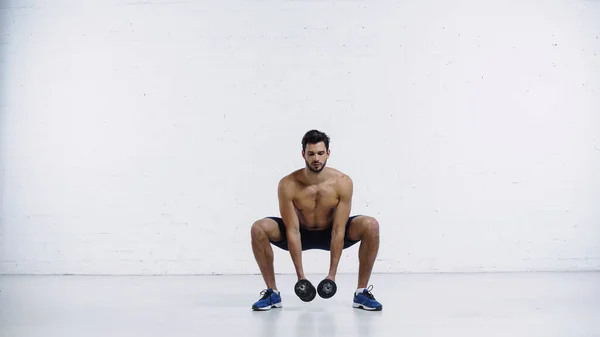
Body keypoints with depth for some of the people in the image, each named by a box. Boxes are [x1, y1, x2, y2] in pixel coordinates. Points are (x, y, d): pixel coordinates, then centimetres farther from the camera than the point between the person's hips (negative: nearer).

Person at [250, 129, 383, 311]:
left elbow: (338, 230, -25)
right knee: (259, 229, -26)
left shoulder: (343, 182, -26)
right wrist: (300, 275, -26)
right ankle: (272, 292, -11)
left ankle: (361, 292, -14)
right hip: (302, 234, 0)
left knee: (371, 226, -27)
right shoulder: (287, 185, -27)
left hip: (330, 233, 0)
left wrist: (332, 273, -26)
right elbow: (293, 230, -25)